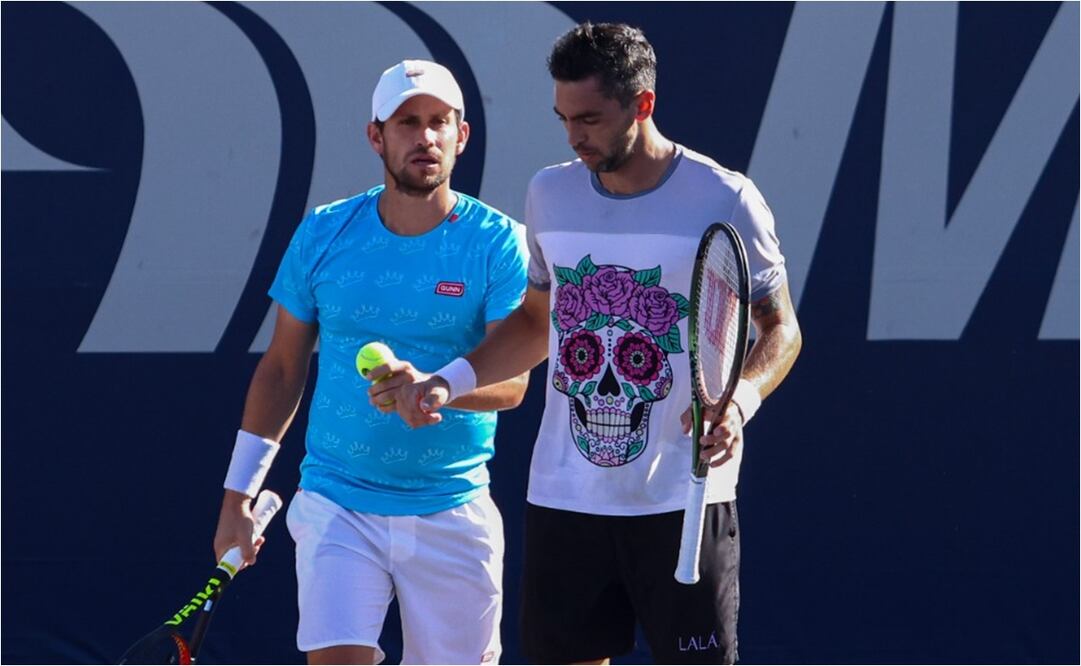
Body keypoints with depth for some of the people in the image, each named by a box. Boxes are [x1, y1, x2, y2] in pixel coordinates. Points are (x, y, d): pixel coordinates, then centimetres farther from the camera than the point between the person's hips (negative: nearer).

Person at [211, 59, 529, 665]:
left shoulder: (498, 242, -4)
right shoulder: (323, 234, 3)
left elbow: (513, 381, -13)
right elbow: (282, 368, 11)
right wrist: (239, 493, 9)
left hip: (452, 516, 0)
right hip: (337, 508, 1)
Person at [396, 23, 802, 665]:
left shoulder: (725, 199, -6)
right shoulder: (550, 194, 9)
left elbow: (780, 327, -1)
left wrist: (741, 399, -21)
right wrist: (448, 382, 7)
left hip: (684, 499, -4)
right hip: (565, 493, 4)